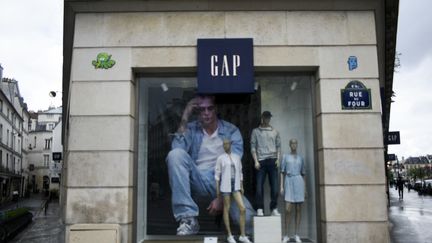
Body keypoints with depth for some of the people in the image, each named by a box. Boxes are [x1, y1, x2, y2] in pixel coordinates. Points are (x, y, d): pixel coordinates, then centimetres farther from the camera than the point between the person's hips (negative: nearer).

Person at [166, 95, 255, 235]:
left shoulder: (231, 131, 4)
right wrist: (185, 118, -12)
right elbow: (177, 150, -15)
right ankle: (188, 218, -24)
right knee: (176, 154, -28)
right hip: (198, 182, 2)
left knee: (247, 218, -32)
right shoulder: (191, 130, 7)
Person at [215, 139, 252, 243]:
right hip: (225, 186, -3)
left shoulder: (237, 157, 10)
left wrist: (241, 186, 10)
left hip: (236, 186, 3)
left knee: (243, 209, -5)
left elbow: (240, 172, 14)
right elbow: (217, 173, 0)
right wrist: (217, 188, -4)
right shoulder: (220, 158, 0)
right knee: (226, 209, 3)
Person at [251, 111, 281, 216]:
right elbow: (253, 147, 4)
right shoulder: (256, 131, 8)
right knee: (259, 186, -3)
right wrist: (256, 161, -5)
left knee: (274, 186, 0)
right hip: (261, 161, -2)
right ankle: (260, 209, 1)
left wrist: (278, 159, 0)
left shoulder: (275, 132, 15)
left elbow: (278, 147, 14)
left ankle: (274, 209, 6)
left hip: (272, 161, 2)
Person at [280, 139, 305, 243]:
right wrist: (281, 186, -4)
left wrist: (305, 189, 10)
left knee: (298, 209, 1)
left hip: (299, 182, 2)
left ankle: (296, 235, 9)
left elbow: (303, 174, 16)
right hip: (289, 182, -2)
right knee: (288, 210, -9)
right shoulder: (285, 157, 9)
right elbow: (282, 172, 6)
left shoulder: (301, 158, 15)